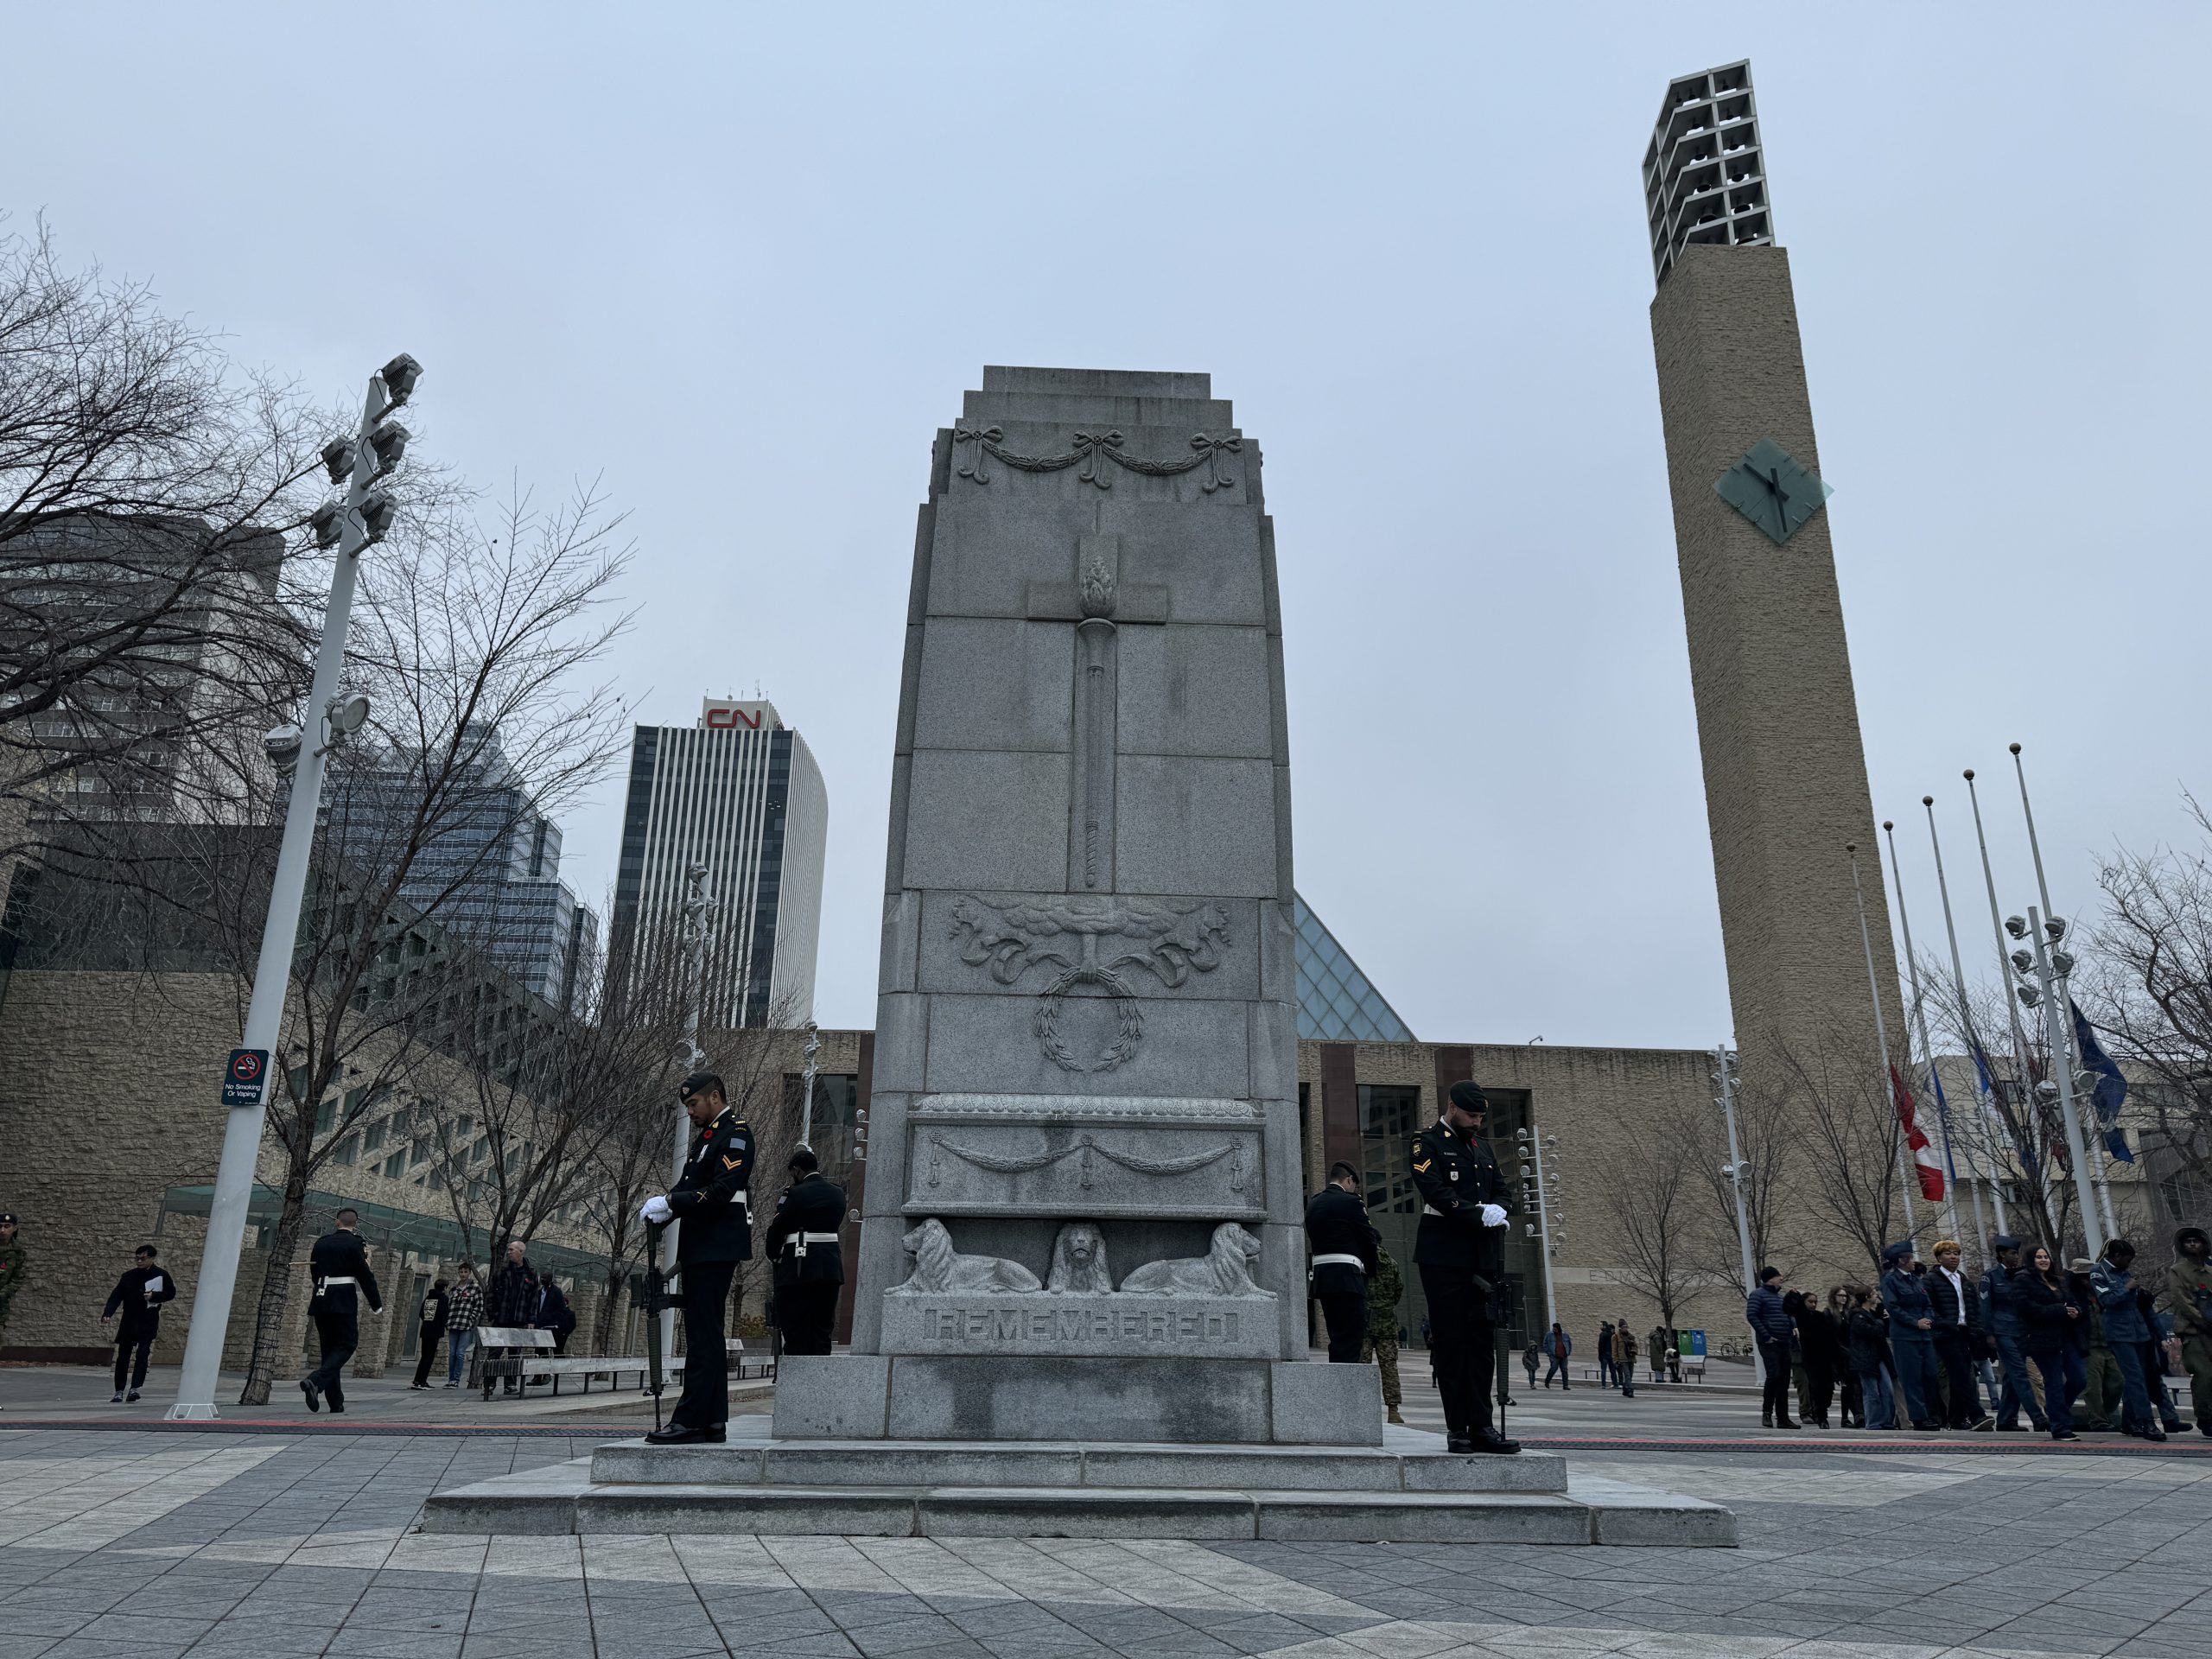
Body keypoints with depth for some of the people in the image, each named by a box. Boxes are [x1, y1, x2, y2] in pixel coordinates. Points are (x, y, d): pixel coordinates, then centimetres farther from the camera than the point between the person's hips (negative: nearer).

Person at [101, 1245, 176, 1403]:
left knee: (142, 1354, -13)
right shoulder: (129, 1277, 5)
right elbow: (116, 1296, 2)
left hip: (148, 1322, -3)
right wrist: (107, 1313, -12)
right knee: (123, 1357, 6)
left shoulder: (161, 1276, 0)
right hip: (128, 1322, 3)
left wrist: (154, 1296, -13)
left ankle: (135, 1388, -14)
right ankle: (119, 1392, 15)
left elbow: (171, 1293, 4)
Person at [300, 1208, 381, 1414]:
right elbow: (365, 1276, -7)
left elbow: (315, 1273, 15)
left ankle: (336, 1402, 11)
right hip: (344, 1302, -6)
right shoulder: (354, 1243, -7)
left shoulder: (321, 1243, 9)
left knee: (329, 1348, 10)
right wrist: (376, 1305, 0)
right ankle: (315, 1381, -20)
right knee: (347, 1345, 2)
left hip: (321, 1300, 6)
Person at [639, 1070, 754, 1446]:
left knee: (703, 1334, -9)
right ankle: (713, 1422, 16)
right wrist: (661, 1209, -1)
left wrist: (671, 1201, -17)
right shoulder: (707, 1135, 20)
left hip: (717, 1248, -10)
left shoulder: (736, 1132, -9)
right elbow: (689, 1190, 18)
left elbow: (722, 1190, -19)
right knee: (707, 1334, 11)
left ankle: (691, 1420, -8)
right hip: (701, 1247, 10)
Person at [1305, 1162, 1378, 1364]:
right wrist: (1371, 1269, 14)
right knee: (1351, 1339, -7)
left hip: (1321, 1276, 8)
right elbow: (1368, 1238, -3)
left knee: (1338, 1339, 13)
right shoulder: (1350, 1202, -7)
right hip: (1347, 1278, -8)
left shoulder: (1312, 1204, 16)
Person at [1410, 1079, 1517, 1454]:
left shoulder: (1482, 1149, 21)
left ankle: (1481, 1427, 9)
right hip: (1444, 1257, -6)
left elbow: (1504, 1190, 17)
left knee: (1482, 1341, 5)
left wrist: (1498, 1209, -5)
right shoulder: (1427, 1143, -2)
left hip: (1483, 1257, 6)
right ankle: (1457, 1429, 4)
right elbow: (1436, 1192, -14)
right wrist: (1479, 1215, -17)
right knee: (1451, 1342, -2)